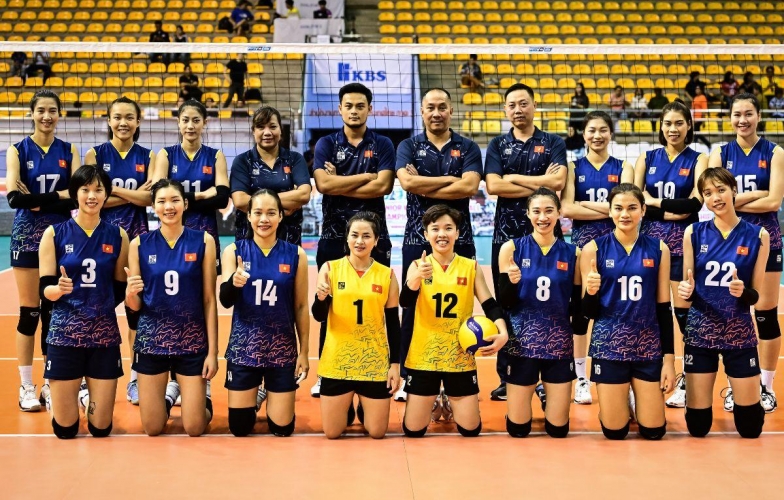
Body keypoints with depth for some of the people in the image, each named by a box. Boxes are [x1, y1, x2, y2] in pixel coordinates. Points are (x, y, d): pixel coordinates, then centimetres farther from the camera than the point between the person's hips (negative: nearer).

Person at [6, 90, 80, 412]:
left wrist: (37, 200, -15)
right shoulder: (18, 150, -1)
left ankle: (51, 384, 15)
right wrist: (59, 196, -19)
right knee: (29, 312, 0)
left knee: (53, 312, 6)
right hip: (27, 235, -2)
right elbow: (14, 197, -15)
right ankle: (26, 387, 8)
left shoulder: (69, 151, 5)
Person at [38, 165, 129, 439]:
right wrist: (59, 289, -24)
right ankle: (67, 396, 36)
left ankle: (90, 394, 38)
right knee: (65, 429, 1)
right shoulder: (54, 234, -2)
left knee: (101, 428, 3)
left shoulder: (118, 235, 3)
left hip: (105, 333, 1)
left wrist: (132, 291, -6)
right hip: (65, 332, -1)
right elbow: (44, 289, -6)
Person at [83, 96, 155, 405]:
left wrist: (112, 188, -14)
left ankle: (136, 378, 9)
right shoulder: (95, 154, 3)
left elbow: (150, 198, -8)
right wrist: (133, 195, -10)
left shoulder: (147, 157, 6)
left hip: (137, 235, 1)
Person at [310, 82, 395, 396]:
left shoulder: (382, 145, 4)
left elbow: (383, 186, -12)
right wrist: (367, 176, -10)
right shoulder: (326, 144, 5)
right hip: (333, 235, 1)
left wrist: (339, 185, -11)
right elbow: (323, 184, -12)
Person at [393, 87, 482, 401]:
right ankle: (408, 377, 13)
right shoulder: (409, 146, 5)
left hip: (459, 239, 0)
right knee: (414, 308, 4)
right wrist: (450, 179, -11)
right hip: (417, 238, 0)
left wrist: (424, 187, -11)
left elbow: (469, 187, -13)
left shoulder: (468, 148, 5)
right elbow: (407, 182, -13)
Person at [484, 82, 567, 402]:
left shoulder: (553, 144, 6)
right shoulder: (497, 145, 9)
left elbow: (558, 182, -12)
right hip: (507, 234, 1)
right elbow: (493, 186, -7)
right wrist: (540, 183, -10)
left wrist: (514, 177, -8)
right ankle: (507, 377, 12)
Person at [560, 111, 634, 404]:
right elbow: (566, 208, -9)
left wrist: (585, 204, -10)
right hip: (583, 241, 0)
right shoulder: (574, 168, 5)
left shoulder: (623, 168, 6)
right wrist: (607, 210, -12)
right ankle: (581, 379, 10)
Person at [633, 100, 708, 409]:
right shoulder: (647, 158, 9)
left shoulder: (698, 159, 2)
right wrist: (672, 210, -13)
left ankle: (687, 381, 6)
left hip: (684, 239, -2)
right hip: (651, 237, 2)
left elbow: (695, 202, -11)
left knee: (684, 310, -2)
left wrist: (655, 203, -11)